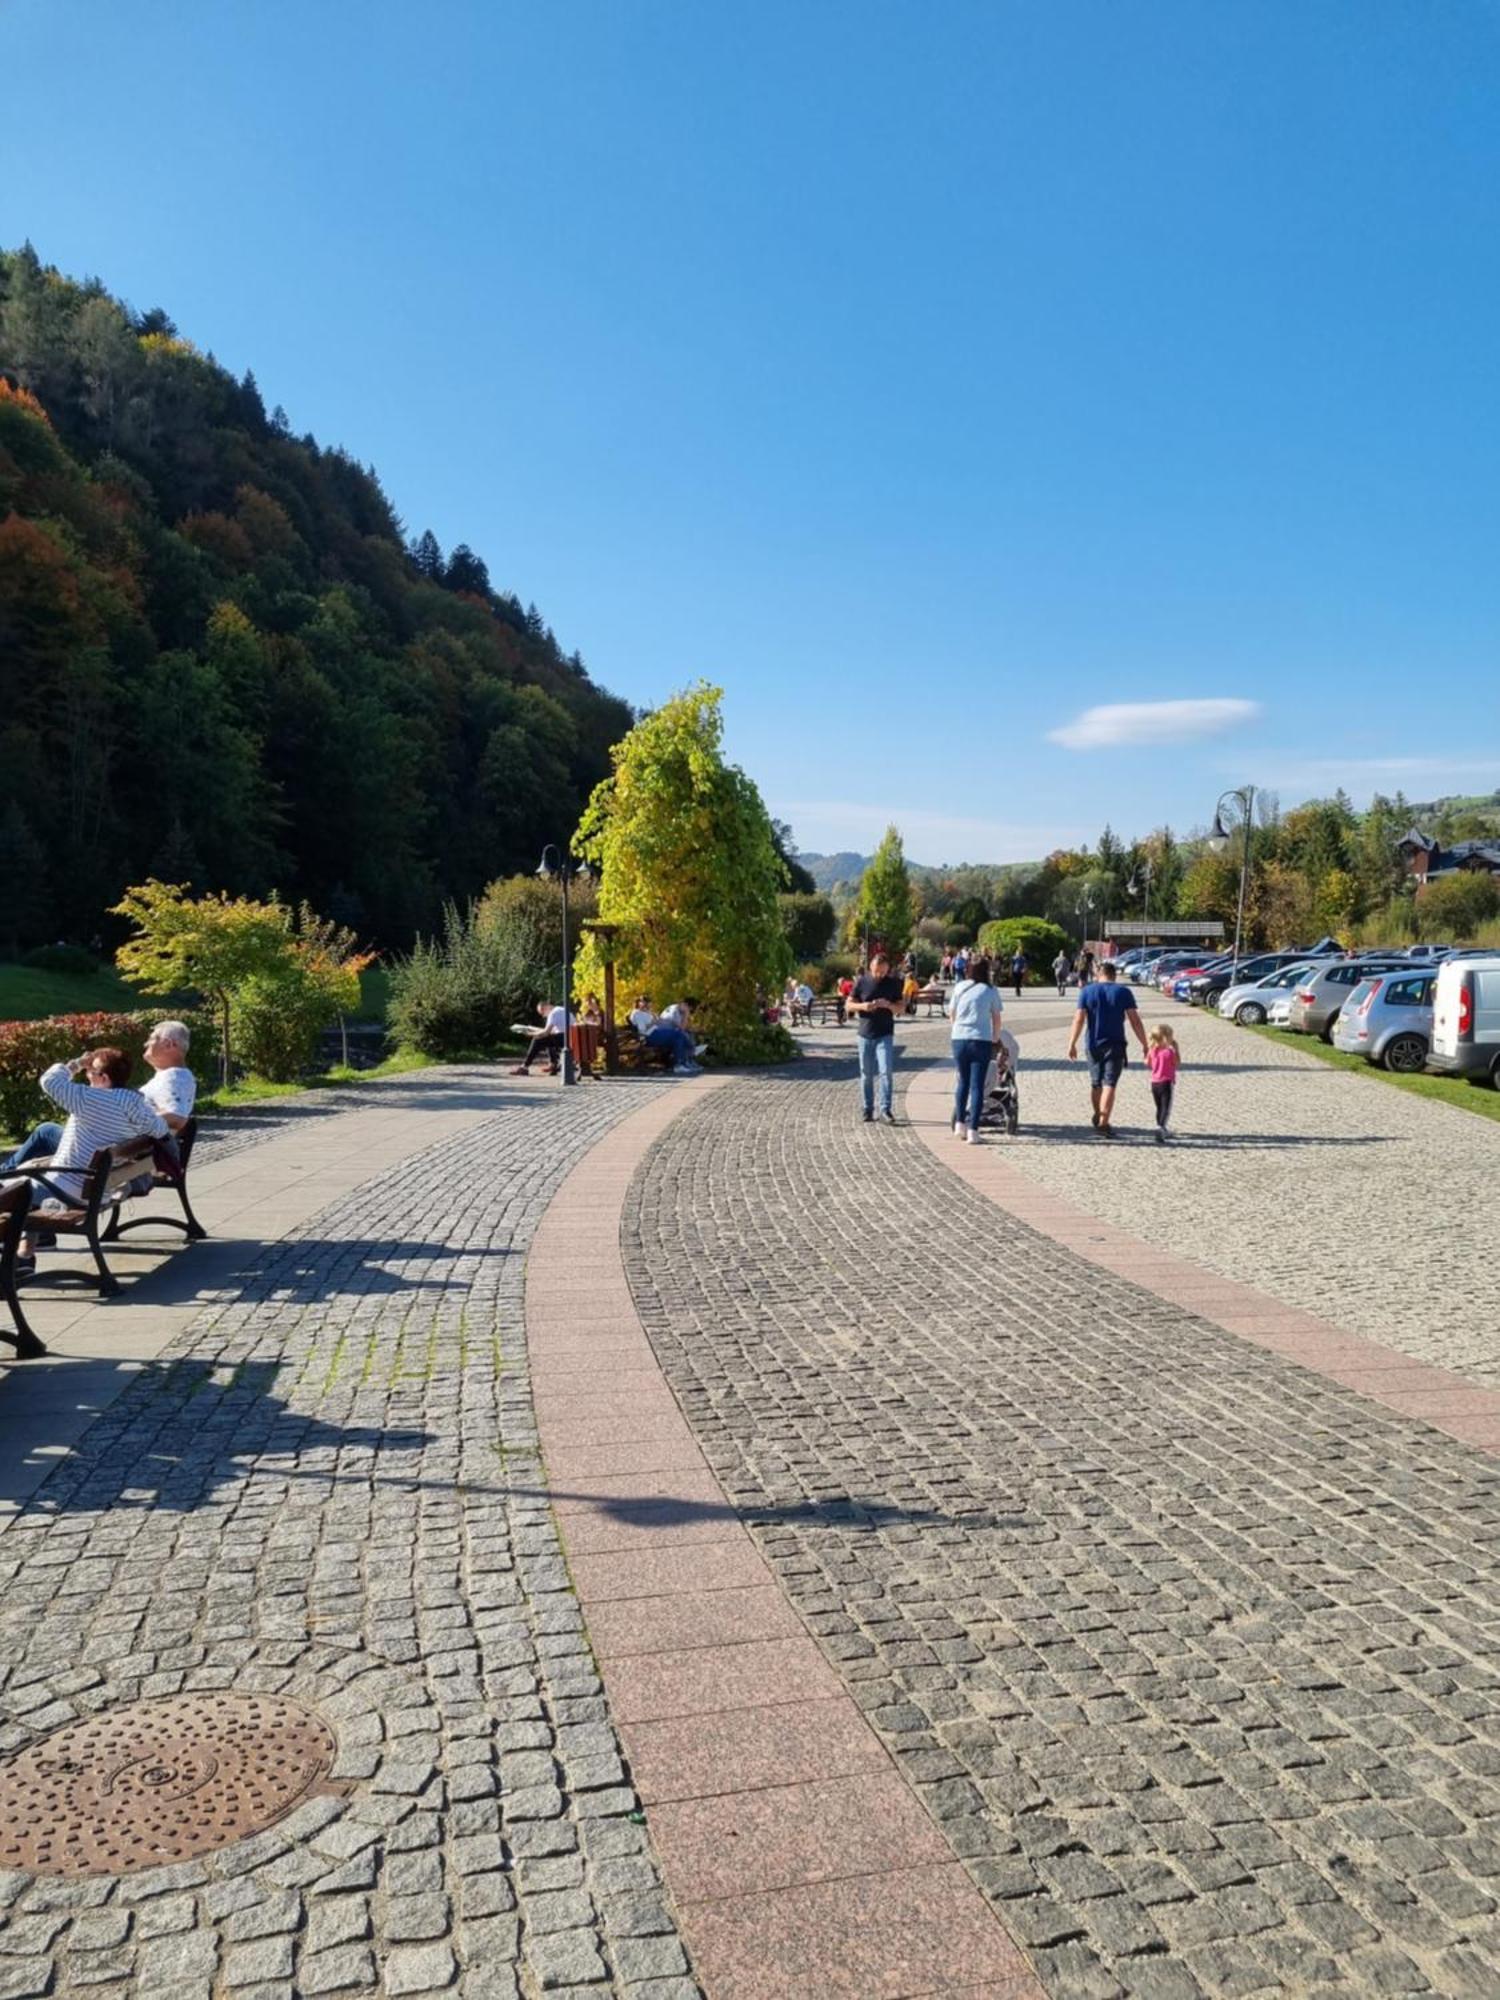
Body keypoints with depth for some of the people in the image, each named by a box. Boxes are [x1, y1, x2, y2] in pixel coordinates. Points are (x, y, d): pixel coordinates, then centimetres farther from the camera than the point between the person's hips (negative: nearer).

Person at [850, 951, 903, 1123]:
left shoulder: (893, 983, 1)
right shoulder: (861, 983, 0)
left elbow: (900, 1007, 5)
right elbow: (849, 1005, 4)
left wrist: (888, 1005, -16)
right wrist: (862, 1006, -16)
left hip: (885, 1035, -1)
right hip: (865, 1034, 1)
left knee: (886, 1072, -11)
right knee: (866, 1074, 6)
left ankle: (885, 1109, -5)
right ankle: (868, 1109, 16)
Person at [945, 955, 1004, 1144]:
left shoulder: (960, 987, 4)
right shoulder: (990, 991, -1)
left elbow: (951, 1014, 12)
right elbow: (996, 1018, 4)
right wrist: (996, 1037, 21)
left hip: (959, 1039, 2)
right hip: (981, 1040, -2)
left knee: (962, 1081, 19)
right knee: (977, 1085, -1)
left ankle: (960, 1123, 22)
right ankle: (973, 1130, -4)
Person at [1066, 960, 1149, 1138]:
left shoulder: (1087, 991, 1)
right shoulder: (1123, 992, -2)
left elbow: (1079, 1019, -6)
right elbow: (1135, 1020, -5)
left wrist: (1072, 1043, -4)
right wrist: (1144, 1044, 0)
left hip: (1094, 1045, 2)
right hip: (1115, 1045, -2)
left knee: (1096, 1084, 17)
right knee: (1109, 1084, -5)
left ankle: (1098, 1118, 34)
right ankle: (1103, 1124, -14)